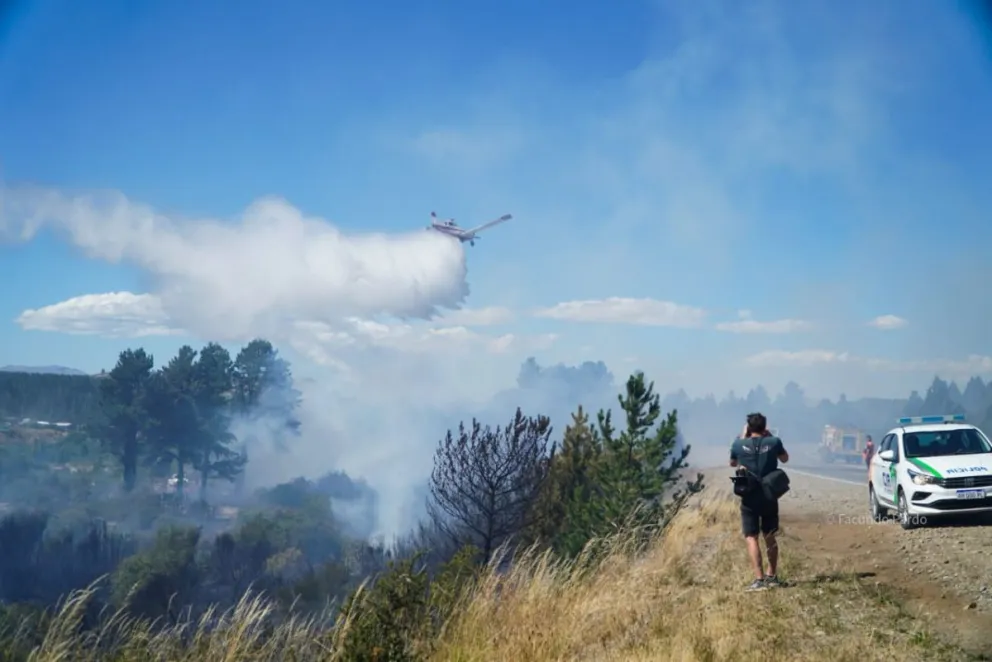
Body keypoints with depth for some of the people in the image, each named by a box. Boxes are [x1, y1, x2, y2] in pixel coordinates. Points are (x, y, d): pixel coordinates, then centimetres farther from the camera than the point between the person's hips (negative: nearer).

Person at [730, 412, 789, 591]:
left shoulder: (739, 444, -6)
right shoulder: (774, 442, -4)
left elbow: (732, 463, 15)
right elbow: (785, 459, 17)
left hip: (749, 498, -2)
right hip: (769, 497, 3)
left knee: (751, 538, -3)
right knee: (770, 537, 15)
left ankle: (759, 579, -13)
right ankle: (772, 576, 24)